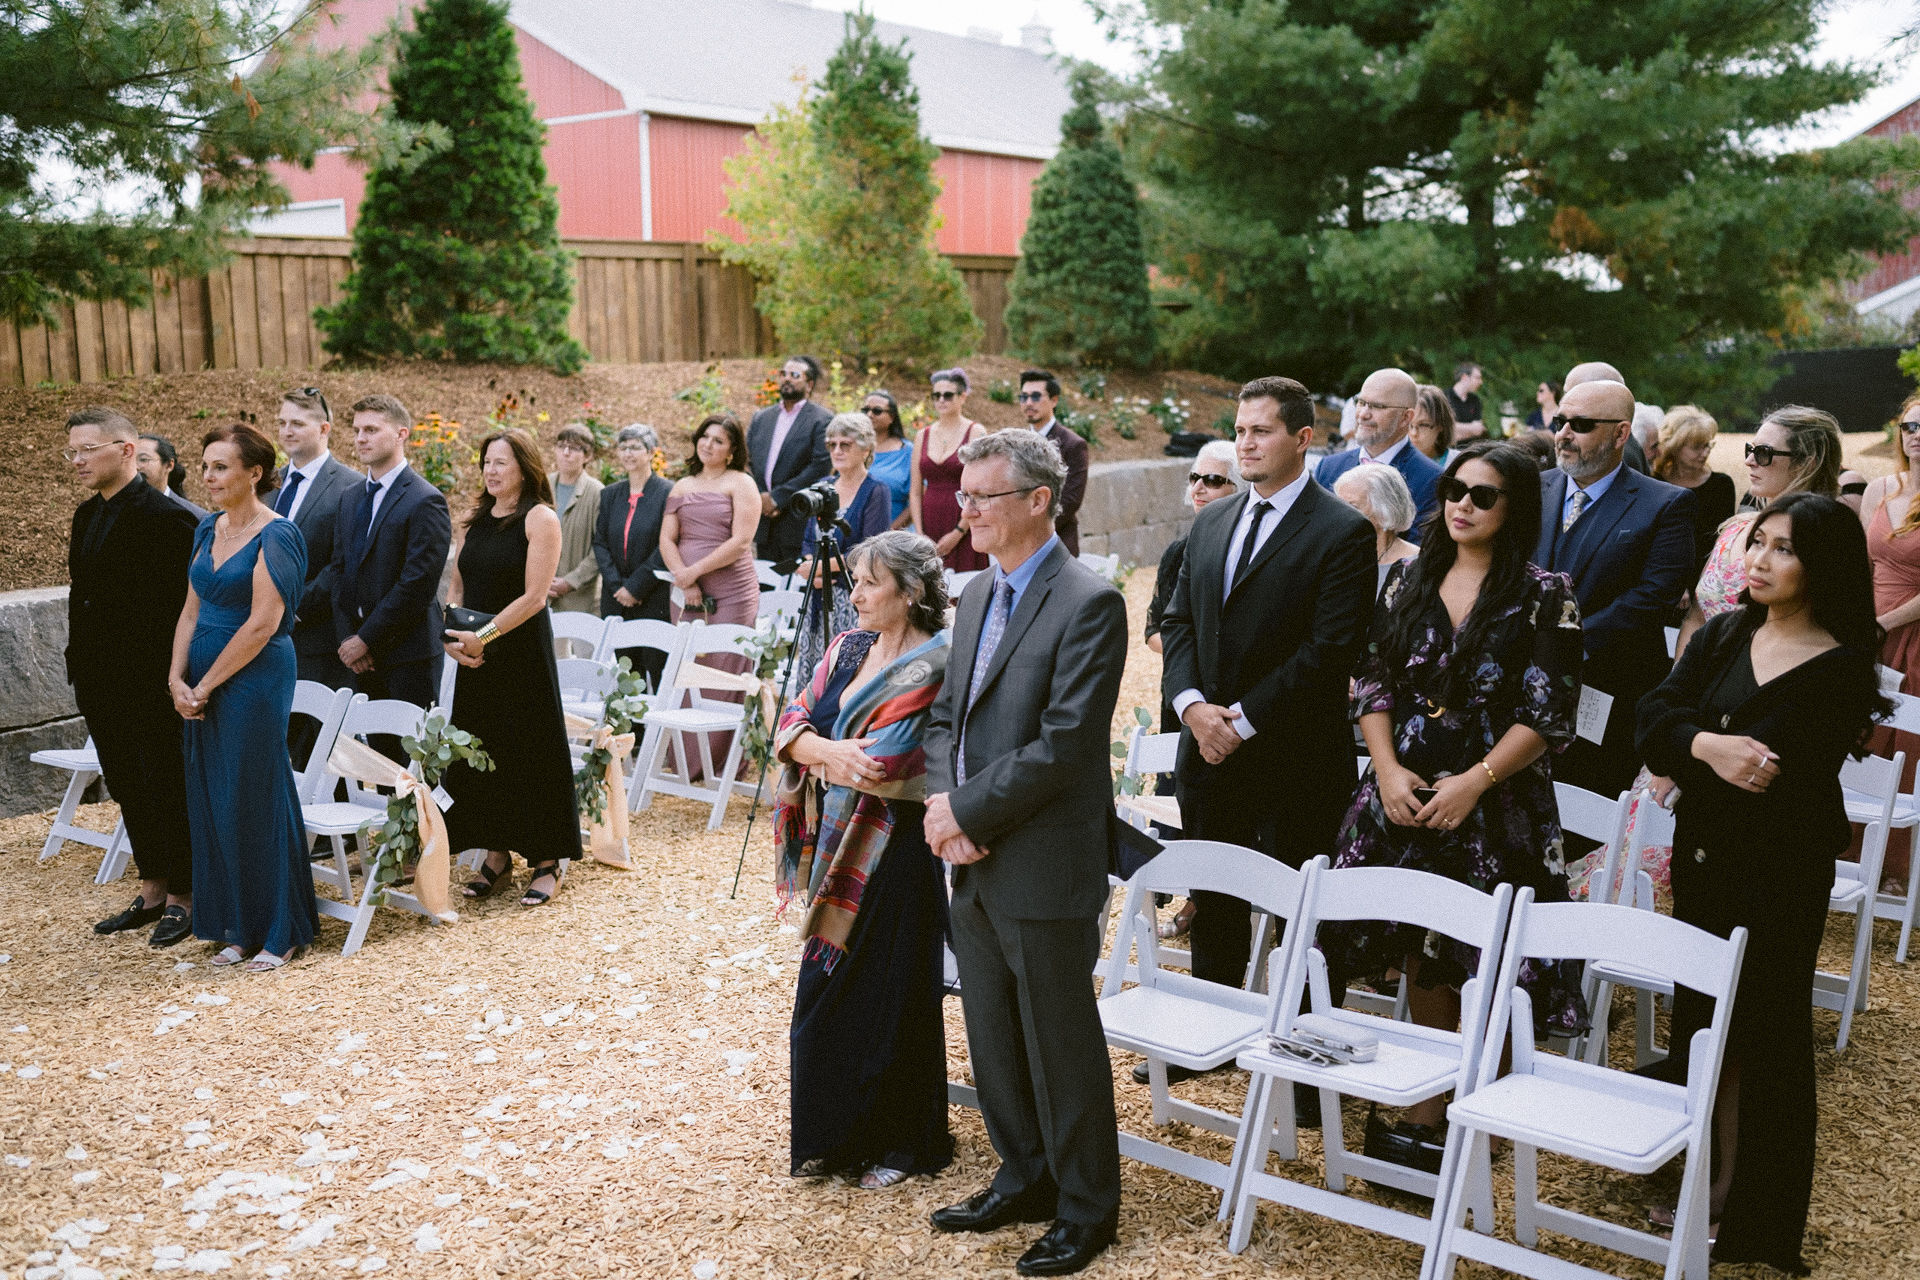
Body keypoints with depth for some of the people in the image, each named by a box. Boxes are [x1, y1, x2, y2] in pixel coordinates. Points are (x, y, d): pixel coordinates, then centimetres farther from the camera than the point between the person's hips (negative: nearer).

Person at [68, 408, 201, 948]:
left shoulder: (166, 516, -16)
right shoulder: (87, 515, 12)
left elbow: (188, 600, -17)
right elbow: (81, 595, 18)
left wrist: (171, 671, -18)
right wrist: (80, 663, 13)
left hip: (152, 682, -9)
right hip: (101, 682, 9)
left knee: (167, 788, 2)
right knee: (128, 789, 15)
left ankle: (182, 896, 14)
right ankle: (152, 890, 27)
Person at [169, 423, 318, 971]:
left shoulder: (276, 536, -13)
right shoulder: (208, 530, 11)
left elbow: (263, 624, -17)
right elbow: (191, 611, 11)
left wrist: (205, 685, -12)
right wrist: (177, 679, -2)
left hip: (253, 680, -8)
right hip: (201, 687, 8)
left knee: (255, 801, -1)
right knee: (211, 802, 10)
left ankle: (281, 932, 12)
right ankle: (239, 928, 22)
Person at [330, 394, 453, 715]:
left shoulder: (425, 502, -11)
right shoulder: (350, 498, 15)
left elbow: (417, 586, -16)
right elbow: (339, 571, 13)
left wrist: (366, 639, -13)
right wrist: (347, 637, 0)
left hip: (409, 655, -7)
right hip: (360, 654, 7)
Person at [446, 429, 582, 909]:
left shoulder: (540, 519, -9)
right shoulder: (475, 520, 11)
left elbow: (534, 596, -15)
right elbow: (457, 589, 13)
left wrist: (482, 636, -16)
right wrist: (451, 637, -4)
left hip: (522, 652, -6)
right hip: (475, 655, 6)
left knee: (531, 751, 0)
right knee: (481, 751, 10)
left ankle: (546, 860, 11)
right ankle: (496, 854, 23)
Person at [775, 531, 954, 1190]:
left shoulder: (930, 668, -16)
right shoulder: (848, 648, 8)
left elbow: (881, 766, -23)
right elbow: (793, 726, 0)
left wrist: (816, 750, -8)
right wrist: (836, 752, -19)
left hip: (893, 856, -7)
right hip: (836, 850, 8)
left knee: (889, 999, 4)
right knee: (827, 992, 14)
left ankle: (904, 1143, 21)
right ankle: (838, 1137, 30)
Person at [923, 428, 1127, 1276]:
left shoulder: (1089, 603, -15)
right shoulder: (976, 596, 11)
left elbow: (1065, 744, -21)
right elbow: (946, 717, 12)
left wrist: (965, 810, -16)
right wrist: (945, 806, -6)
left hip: (1045, 870, -8)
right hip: (974, 866, 8)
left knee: (1061, 1045, 6)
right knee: (992, 1039, 19)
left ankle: (1087, 1207, 24)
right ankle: (1025, 1179, 38)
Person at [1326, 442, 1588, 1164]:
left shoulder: (1544, 596, -5)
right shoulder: (1409, 579, 8)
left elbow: (1549, 717, -9)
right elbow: (1372, 681, 7)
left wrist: (1474, 781, -16)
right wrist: (1388, 768, -6)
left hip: (1497, 802, -4)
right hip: (1404, 793, 4)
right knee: (1423, 953, 11)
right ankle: (1430, 1108, 24)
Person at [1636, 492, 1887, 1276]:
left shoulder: (1842, 668, -13)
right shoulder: (1723, 636, 5)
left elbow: (1778, 774, -22)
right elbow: (1656, 720, -6)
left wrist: (1697, 750, -14)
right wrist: (1711, 747, -24)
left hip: (1780, 870, -5)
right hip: (1701, 855, 5)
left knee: (1763, 1031, 5)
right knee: (1706, 1015, 13)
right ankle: (1724, 1178, 30)